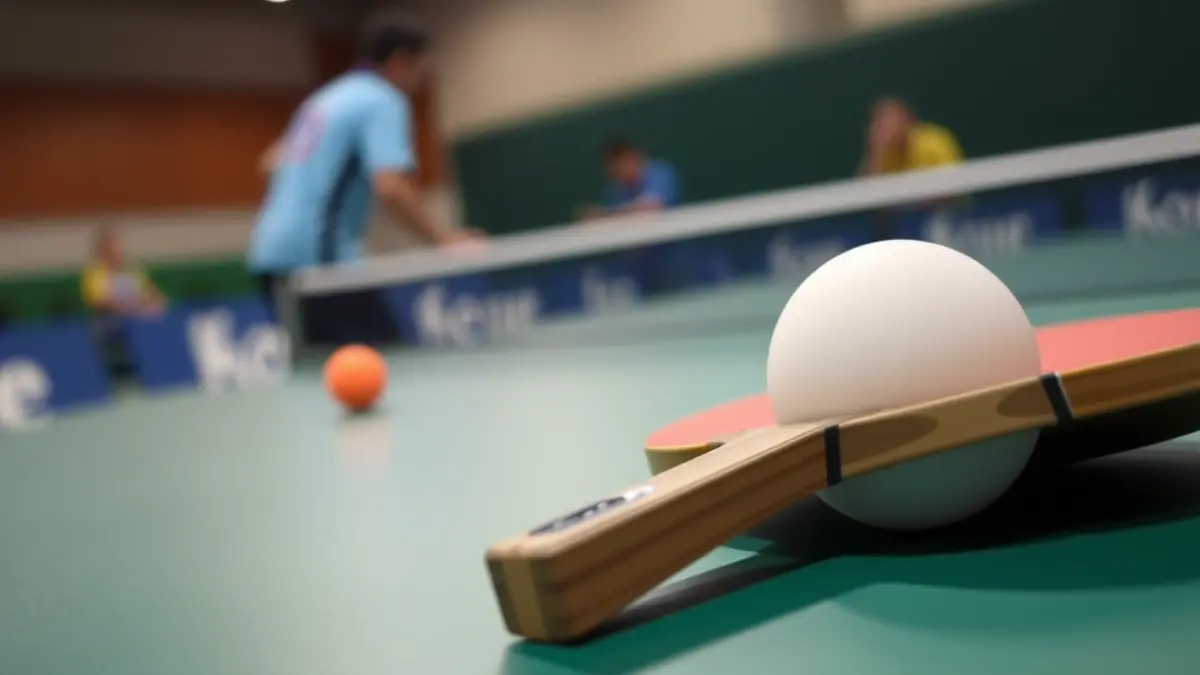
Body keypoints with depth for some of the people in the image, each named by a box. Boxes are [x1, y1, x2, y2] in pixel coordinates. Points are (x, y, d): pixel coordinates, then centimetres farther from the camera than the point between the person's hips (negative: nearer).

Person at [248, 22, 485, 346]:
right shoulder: (384, 101, -6)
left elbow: (274, 160, 28)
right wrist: (441, 238, -16)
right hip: (317, 258, -9)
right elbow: (390, 188, -20)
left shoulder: (328, 98, 21)